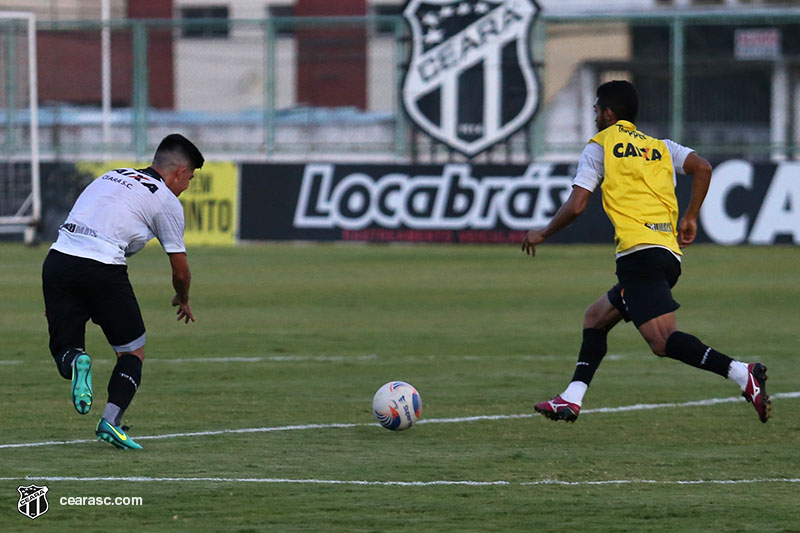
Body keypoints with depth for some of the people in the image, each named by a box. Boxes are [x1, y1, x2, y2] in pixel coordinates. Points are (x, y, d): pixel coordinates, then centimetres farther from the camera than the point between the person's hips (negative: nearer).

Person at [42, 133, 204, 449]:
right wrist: (183, 301, 35)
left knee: (63, 348, 14)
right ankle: (110, 421, -7)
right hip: (102, 269, -5)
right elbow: (180, 271, 12)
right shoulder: (167, 201, 8)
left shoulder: (111, 177, 26)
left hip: (57, 258, 5)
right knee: (133, 352, 11)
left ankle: (74, 362, -21)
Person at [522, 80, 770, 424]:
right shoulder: (659, 147, 23)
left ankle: (742, 374, -37)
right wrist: (690, 218, 10)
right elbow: (701, 168, 5)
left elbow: (575, 206, 0)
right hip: (669, 252, 8)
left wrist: (542, 234, 16)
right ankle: (571, 400, 16)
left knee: (663, 340, -19)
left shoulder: (600, 146, 7)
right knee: (595, 318, 23)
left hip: (638, 251, -8)